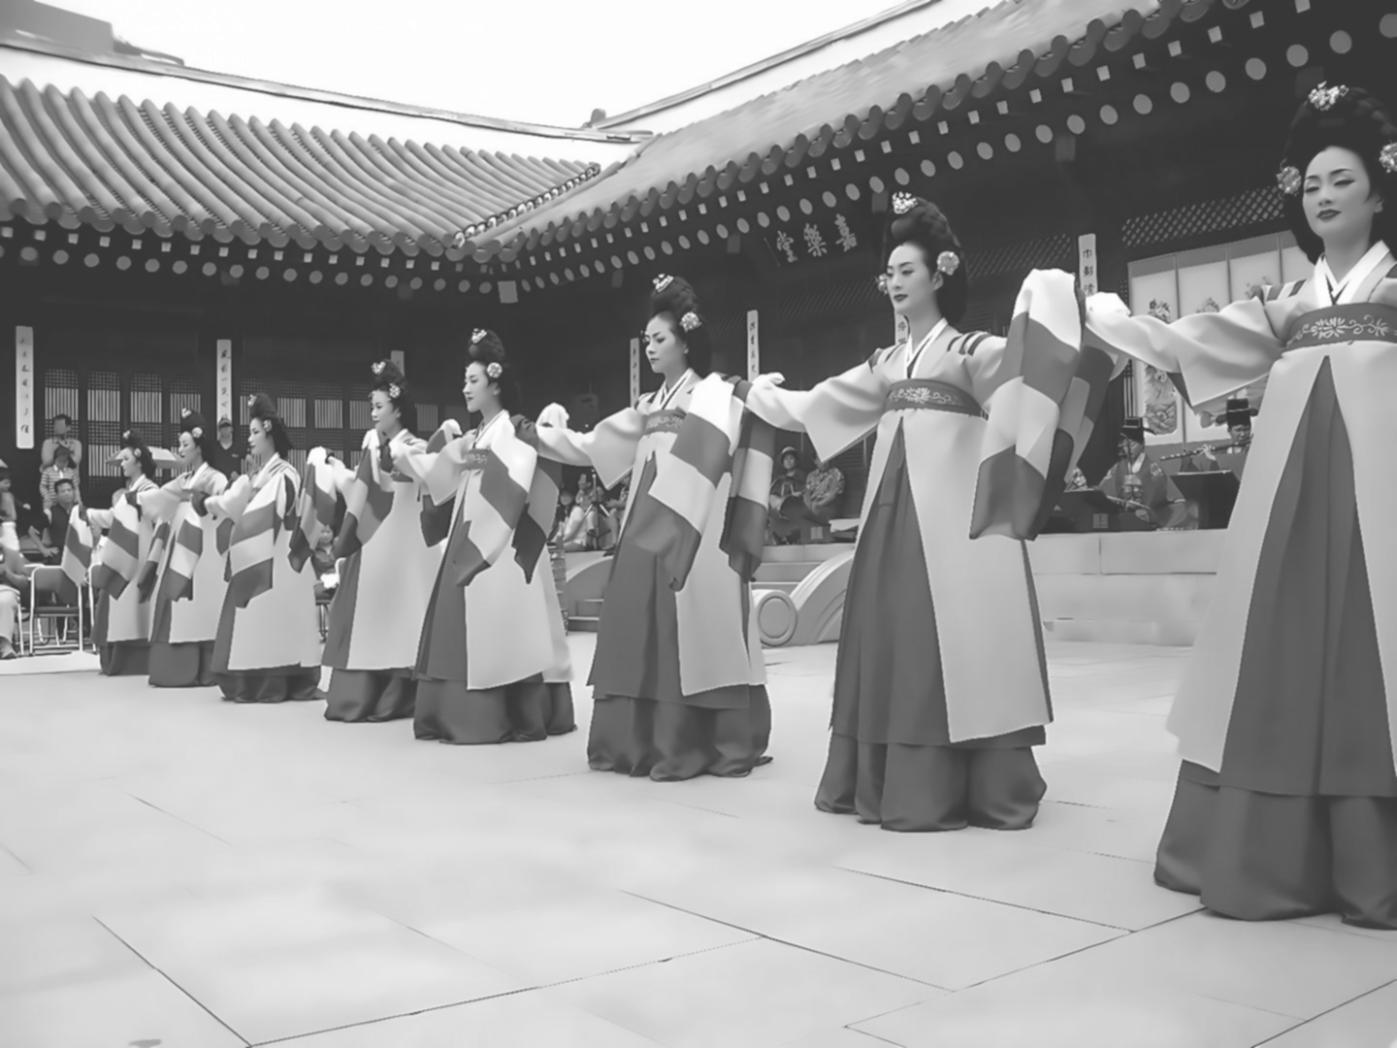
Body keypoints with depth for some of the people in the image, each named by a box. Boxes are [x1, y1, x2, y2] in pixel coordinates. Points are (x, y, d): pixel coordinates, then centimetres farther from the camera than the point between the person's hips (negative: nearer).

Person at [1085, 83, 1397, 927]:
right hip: (1290, 485, 3)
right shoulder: (1285, 305, 20)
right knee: (1282, 654, 0)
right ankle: (1275, 853, 7)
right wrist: (1087, 309, 14)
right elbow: (1178, 345, 17)